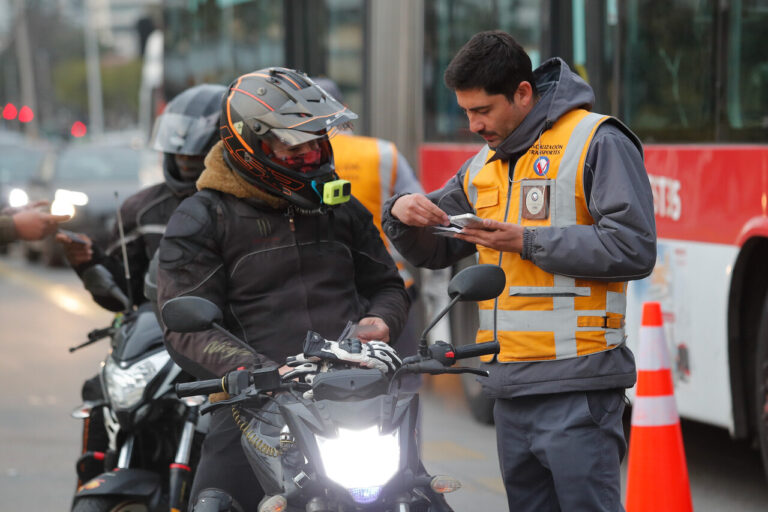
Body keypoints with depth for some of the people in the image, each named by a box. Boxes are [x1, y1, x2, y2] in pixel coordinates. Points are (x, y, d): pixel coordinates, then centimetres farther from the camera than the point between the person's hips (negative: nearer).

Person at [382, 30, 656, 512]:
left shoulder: (598, 142, -5)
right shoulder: (484, 165, 19)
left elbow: (633, 249, -14)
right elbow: (433, 250, 25)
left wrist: (528, 242, -15)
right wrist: (403, 215, 2)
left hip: (575, 384, -8)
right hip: (511, 389, 8)